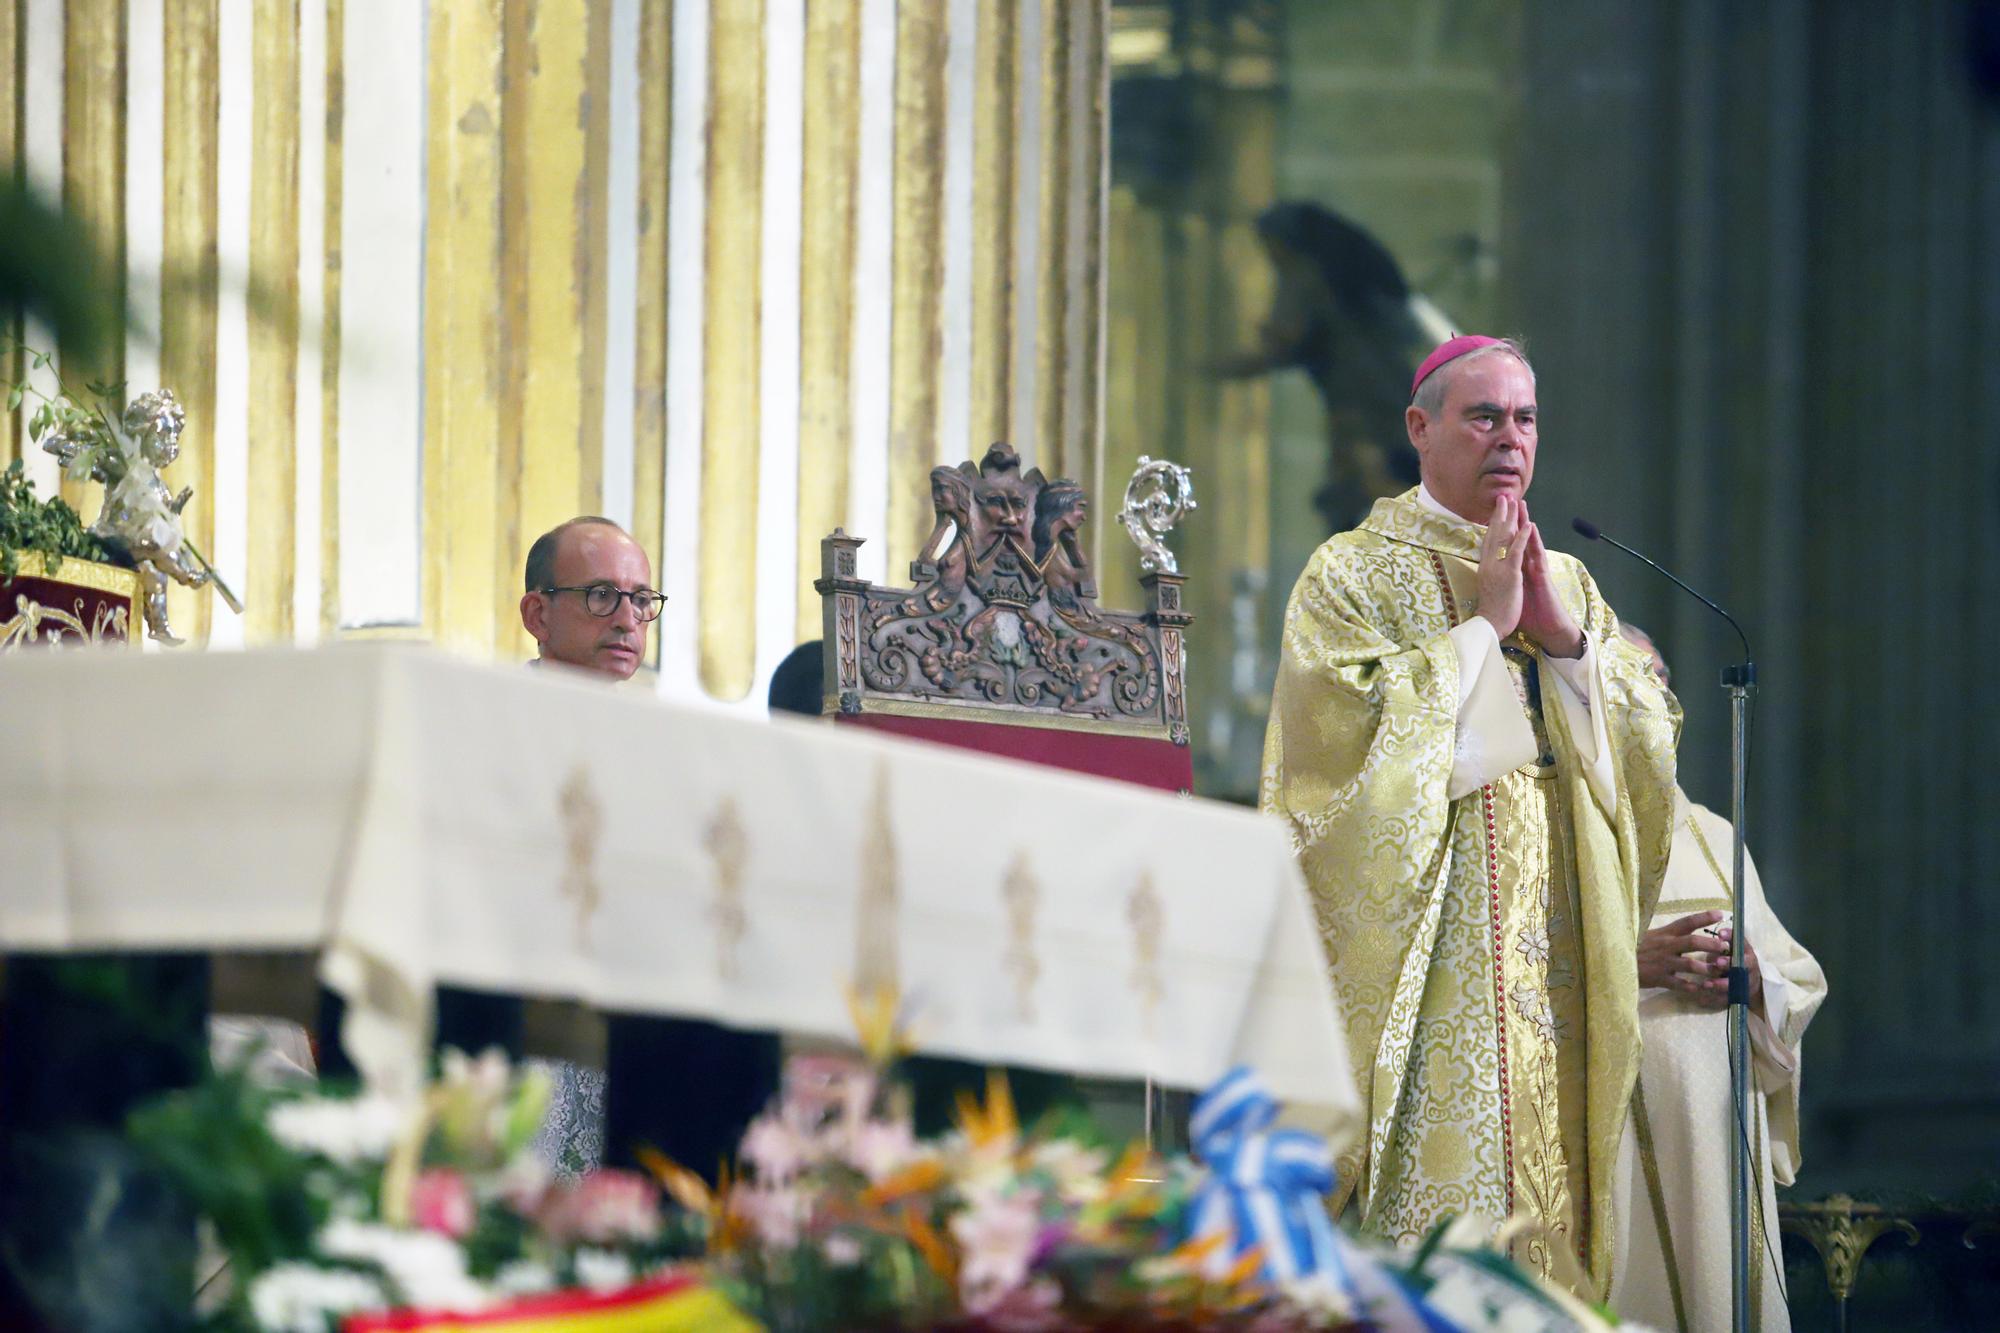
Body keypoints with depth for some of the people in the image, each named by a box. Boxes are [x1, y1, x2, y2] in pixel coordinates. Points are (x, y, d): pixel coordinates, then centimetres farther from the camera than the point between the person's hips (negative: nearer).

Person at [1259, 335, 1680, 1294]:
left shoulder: (1569, 584, 20)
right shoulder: (1354, 574, 4)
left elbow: (1648, 737, 9)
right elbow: (1354, 723, -13)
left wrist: (1563, 635, -5)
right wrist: (1484, 627, -8)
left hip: (1553, 949, 5)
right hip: (1427, 944, -5)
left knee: (1542, 1200, -2)